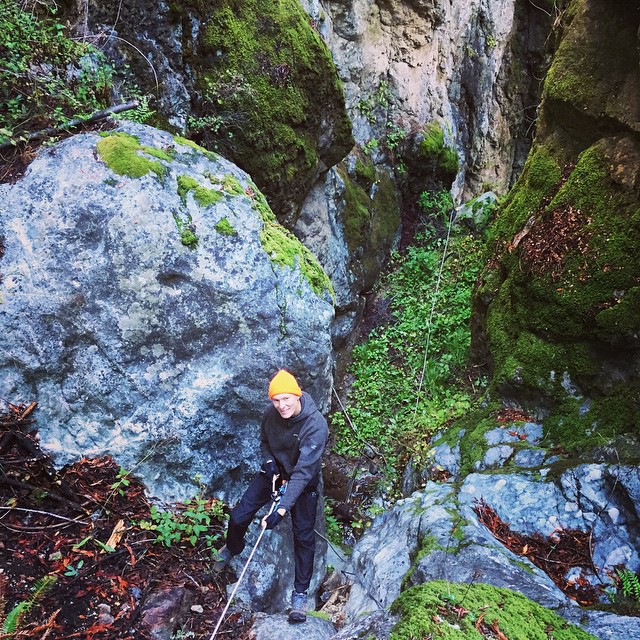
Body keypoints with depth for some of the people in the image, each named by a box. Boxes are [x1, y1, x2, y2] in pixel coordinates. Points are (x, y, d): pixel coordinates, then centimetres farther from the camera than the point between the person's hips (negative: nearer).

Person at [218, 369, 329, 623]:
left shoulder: (316, 425, -35)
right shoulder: (270, 413, -19)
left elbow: (303, 471, -37)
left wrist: (282, 509, -41)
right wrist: (268, 462, -17)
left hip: (304, 483, -4)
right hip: (273, 472, 4)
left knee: (303, 536, -1)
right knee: (239, 516, 7)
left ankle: (300, 593, 20)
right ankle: (232, 548, 42)